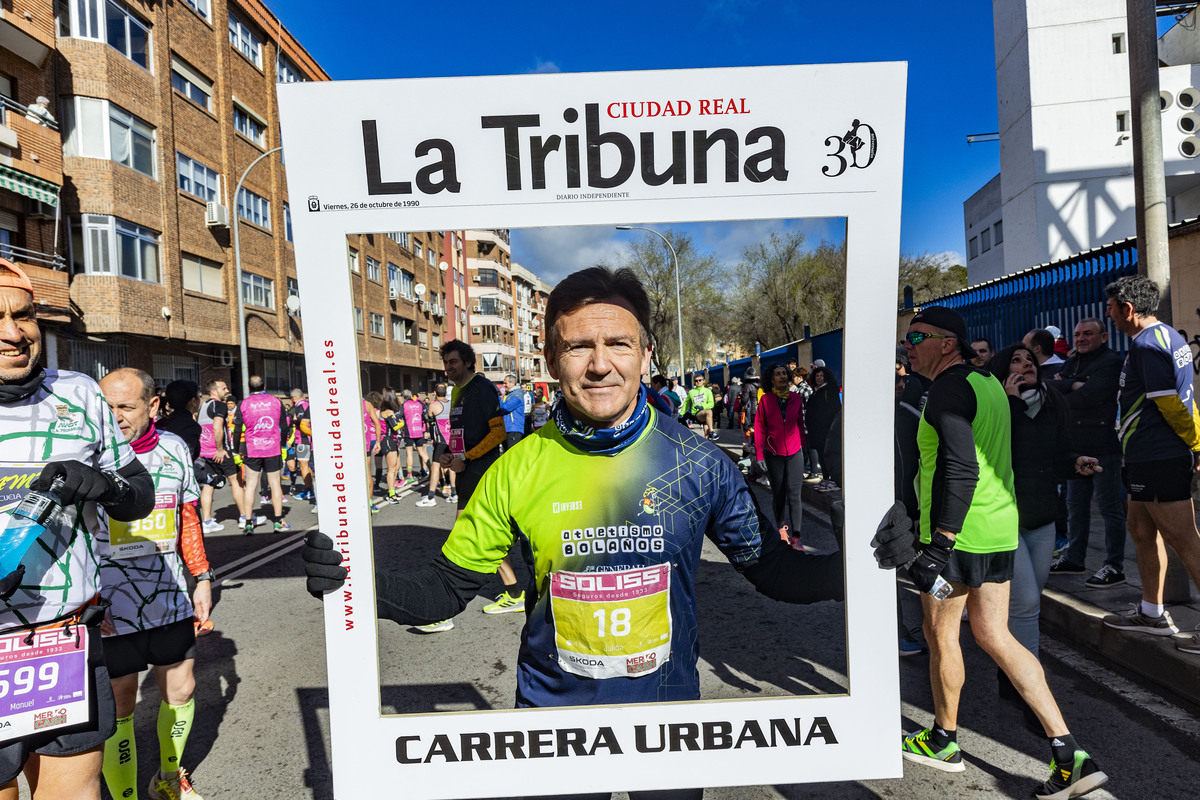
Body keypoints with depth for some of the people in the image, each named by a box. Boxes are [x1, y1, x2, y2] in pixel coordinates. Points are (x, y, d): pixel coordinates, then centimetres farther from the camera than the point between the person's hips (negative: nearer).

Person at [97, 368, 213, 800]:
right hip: (109, 607, -4)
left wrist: (202, 578, 11)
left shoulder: (173, 448, 4)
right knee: (119, 704, 5)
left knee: (181, 689, 15)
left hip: (171, 599, 4)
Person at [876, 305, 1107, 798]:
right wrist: (917, 516, 29)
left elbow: (961, 468, -26)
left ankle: (944, 742, 28)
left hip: (959, 535, -9)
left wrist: (939, 545, -26)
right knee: (994, 635, 14)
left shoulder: (949, 388, -15)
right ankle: (1069, 756, 11)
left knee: (940, 634, 9)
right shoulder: (989, 384, 15)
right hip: (999, 531, 9)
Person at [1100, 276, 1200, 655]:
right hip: (1150, 457, 11)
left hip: (1158, 459, -11)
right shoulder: (1169, 336, 16)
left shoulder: (1147, 343, -17)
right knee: (1142, 530, 18)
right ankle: (1152, 613, 29)